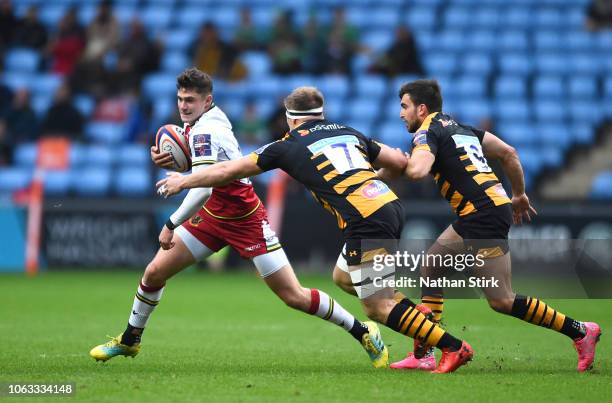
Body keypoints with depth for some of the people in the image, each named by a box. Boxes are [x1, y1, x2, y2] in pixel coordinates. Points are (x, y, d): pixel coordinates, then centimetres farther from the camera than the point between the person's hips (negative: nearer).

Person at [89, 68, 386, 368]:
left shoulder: (205, 132, -25)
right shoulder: (198, 123, 1)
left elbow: (202, 189, -33)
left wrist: (171, 225, -27)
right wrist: (167, 161, -3)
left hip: (245, 222, -9)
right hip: (212, 216, 9)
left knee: (294, 297, -8)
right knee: (154, 273, 5)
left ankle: (363, 332, 6)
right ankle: (129, 340, 25)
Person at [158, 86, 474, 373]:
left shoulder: (290, 146, 9)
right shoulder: (348, 132, 22)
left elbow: (228, 171, 17)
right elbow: (400, 162, 23)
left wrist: (183, 181, 31)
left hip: (366, 223, -7)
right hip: (391, 206, 7)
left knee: (377, 308, 0)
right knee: (343, 276, 26)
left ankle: (454, 347, -5)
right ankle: (416, 313, 20)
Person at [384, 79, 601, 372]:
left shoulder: (427, 132, -6)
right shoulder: (458, 126, 20)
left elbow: (418, 170, -26)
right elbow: (508, 153, 22)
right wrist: (519, 195, 32)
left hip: (485, 217, -10)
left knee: (502, 301, -5)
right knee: (429, 270, 13)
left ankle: (580, 331, 2)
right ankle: (423, 355, 11)